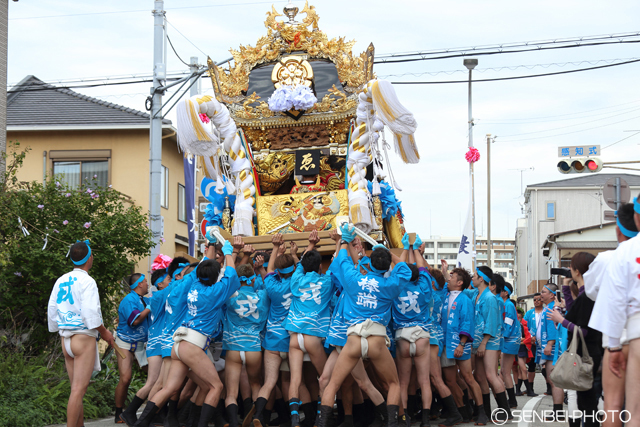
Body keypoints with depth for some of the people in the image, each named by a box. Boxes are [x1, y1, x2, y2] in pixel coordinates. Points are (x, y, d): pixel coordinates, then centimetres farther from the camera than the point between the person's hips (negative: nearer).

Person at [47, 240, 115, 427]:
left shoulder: (61, 281, 10)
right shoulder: (87, 281, -11)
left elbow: (51, 310, 14)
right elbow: (90, 313, -17)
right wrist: (105, 332, -3)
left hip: (65, 339, 8)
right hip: (84, 338, -7)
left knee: (76, 389, 13)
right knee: (78, 390, -9)